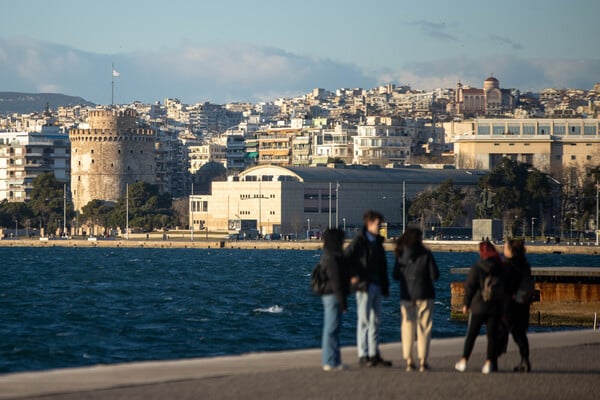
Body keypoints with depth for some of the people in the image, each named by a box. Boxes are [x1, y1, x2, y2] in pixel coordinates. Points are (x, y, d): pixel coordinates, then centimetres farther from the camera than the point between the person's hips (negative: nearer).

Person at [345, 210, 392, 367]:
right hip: (364, 286, -8)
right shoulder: (359, 241, -7)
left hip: (376, 285, 8)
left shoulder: (378, 242, 15)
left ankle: (374, 355, 14)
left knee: (375, 321, 9)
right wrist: (353, 276, -15)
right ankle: (363, 356, -3)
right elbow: (344, 259, -13)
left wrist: (385, 285, 13)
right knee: (364, 320, -5)